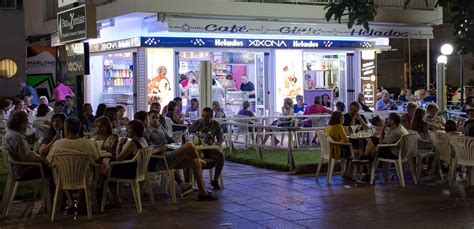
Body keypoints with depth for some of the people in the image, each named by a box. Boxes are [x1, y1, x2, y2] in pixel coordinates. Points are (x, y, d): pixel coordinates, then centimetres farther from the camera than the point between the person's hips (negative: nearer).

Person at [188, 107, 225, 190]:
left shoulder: (216, 124, 4)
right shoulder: (196, 123, 2)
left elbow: (221, 139, 5)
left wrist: (216, 144, -18)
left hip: (210, 149, 1)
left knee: (220, 155, -30)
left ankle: (215, 180, -14)